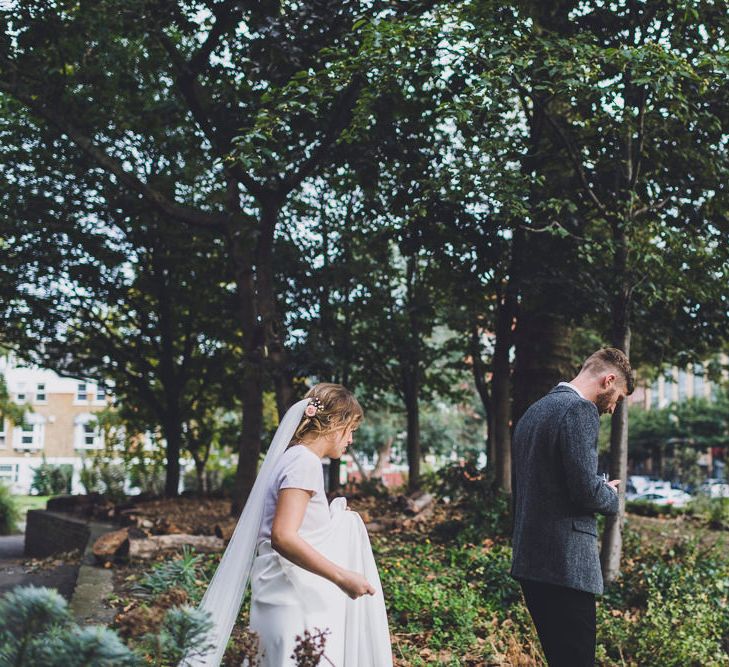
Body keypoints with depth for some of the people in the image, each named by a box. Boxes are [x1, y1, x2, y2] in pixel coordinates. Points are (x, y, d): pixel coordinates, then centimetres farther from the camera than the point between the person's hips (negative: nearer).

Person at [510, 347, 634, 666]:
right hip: (566, 565, -9)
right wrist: (611, 496, 2)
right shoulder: (580, 410, -12)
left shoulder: (532, 412, 17)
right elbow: (587, 490, -19)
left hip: (529, 560, 9)